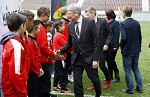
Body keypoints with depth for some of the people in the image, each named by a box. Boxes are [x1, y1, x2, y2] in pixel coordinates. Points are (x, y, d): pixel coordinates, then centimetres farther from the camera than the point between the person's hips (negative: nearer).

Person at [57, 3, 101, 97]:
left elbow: (96, 42, -11)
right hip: (76, 58, 4)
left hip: (89, 57, -3)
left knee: (94, 79, 11)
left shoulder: (90, 22, -10)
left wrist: (95, 59, -14)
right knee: (77, 82, 4)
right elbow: (70, 43, 11)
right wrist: (61, 51, -6)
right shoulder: (70, 25, 3)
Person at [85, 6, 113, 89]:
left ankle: (108, 80, 26)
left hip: (102, 48, -4)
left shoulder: (102, 21, -9)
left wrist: (107, 44, -15)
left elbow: (110, 34, -5)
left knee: (102, 66, -2)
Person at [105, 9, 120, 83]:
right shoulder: (107, 23, 10)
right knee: (108, 60, 10)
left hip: (113, 45, -7)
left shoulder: (115, 23, -10)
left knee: (111, 60, -5)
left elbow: (116, 35, -14)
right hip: (108, 45, 7)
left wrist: (115, 46, -17)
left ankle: (117, 77, 8)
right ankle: (110, 76, 21)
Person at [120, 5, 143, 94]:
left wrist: (121, 45, -7)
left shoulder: (123, 24, -17)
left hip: (127, 51, -6)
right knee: (136, 68, 18)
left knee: (128, 70, 6)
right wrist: (138, 47, 17)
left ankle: (130, 89, 13)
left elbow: (123, 38, -26)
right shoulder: (137, 23, 2)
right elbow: (140, 36, 7)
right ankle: (139, 87, 23)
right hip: (136, 50, 6)